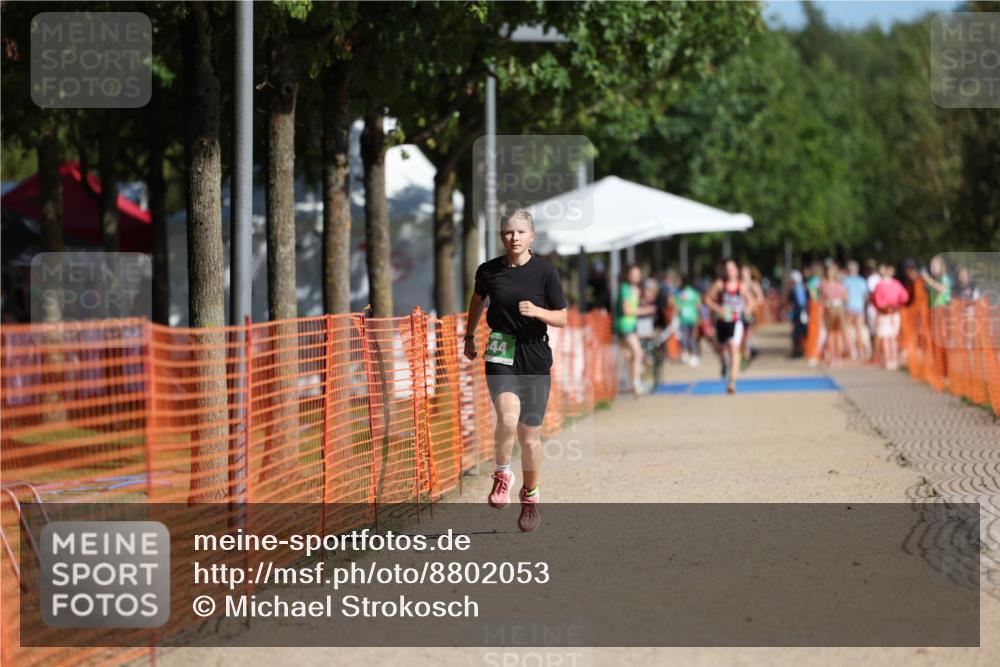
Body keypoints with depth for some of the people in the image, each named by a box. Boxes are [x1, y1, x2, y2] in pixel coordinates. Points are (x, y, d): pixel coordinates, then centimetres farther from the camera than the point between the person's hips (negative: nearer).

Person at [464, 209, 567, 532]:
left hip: (535, 358, 0)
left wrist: (536, 311, -20)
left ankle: (530, 496, 29)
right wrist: (469, 337, 29)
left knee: (529, 435, 6)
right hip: (500, 355, 0)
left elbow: (562, 318, -1)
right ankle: (502, 474, 2)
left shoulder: (545, 272, -5)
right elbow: (477, 299, 22)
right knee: (508, 419, -26)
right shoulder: (488, 271, 1)